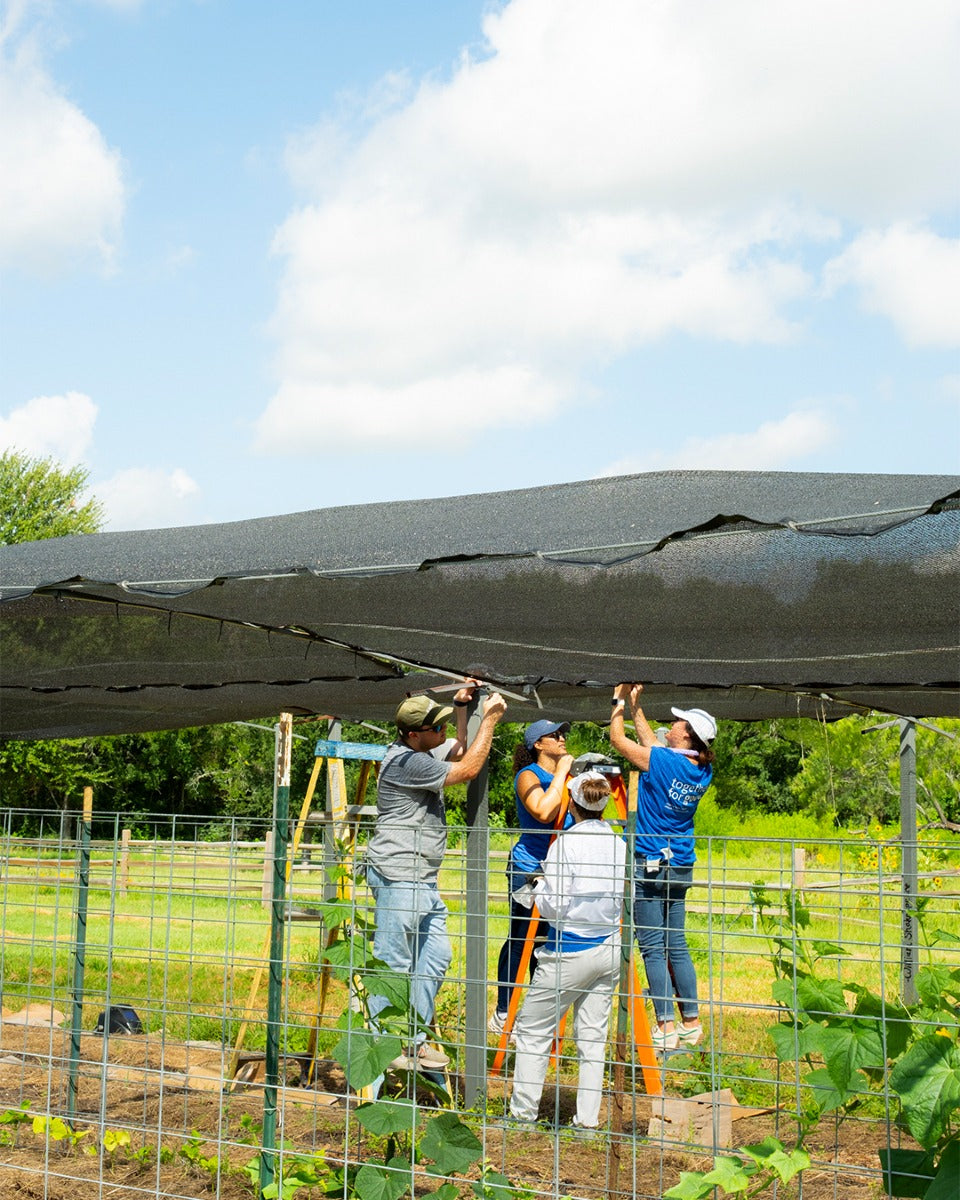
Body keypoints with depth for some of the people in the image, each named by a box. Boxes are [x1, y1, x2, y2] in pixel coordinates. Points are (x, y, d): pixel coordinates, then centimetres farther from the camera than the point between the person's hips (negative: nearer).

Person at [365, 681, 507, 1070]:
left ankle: (414, 1040, 18)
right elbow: (468, 769, -15)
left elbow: (457, 753, 30)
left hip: (424, 879, 11)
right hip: (398, 877, -11)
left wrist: (461, 709, 16)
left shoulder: (423, 752, 13)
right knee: (394, 964, -7)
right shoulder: (406, 762, -18)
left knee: (435, 956, 12)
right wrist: (489, 719, -8)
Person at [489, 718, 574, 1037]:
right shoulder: (528, 776, -9)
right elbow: (543, 812, -28)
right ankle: (503, 1015, 3)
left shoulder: (568, 775, 14)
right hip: (530, 869, -7)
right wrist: (561, 774, -21)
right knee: (521, 941, -3)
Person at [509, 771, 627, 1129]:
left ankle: (523, 1111, 12)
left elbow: (553, 906, -16)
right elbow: (620, 899, 7)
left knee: (533, 1031, 8)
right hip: (609, 949, 6)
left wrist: (539, 885, 3)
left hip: (570, 952, -6)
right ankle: (588, 1117, 12)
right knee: (593, 1036, 11)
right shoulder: (619, 843, 2)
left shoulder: (567, 842, -15)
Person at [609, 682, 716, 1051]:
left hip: (648, 864, -7)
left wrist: (620, 701, 11)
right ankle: (692, 1024, 15)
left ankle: (666, 1028, -4)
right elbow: (653, 744, 19)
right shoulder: (703, 772, 4)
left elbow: (617, 739, -4)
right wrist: (635, 705, 23)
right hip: (681, 867, 7)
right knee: (677, 946, 13)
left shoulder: (663, 762, -16)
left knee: (654, 948, -3)